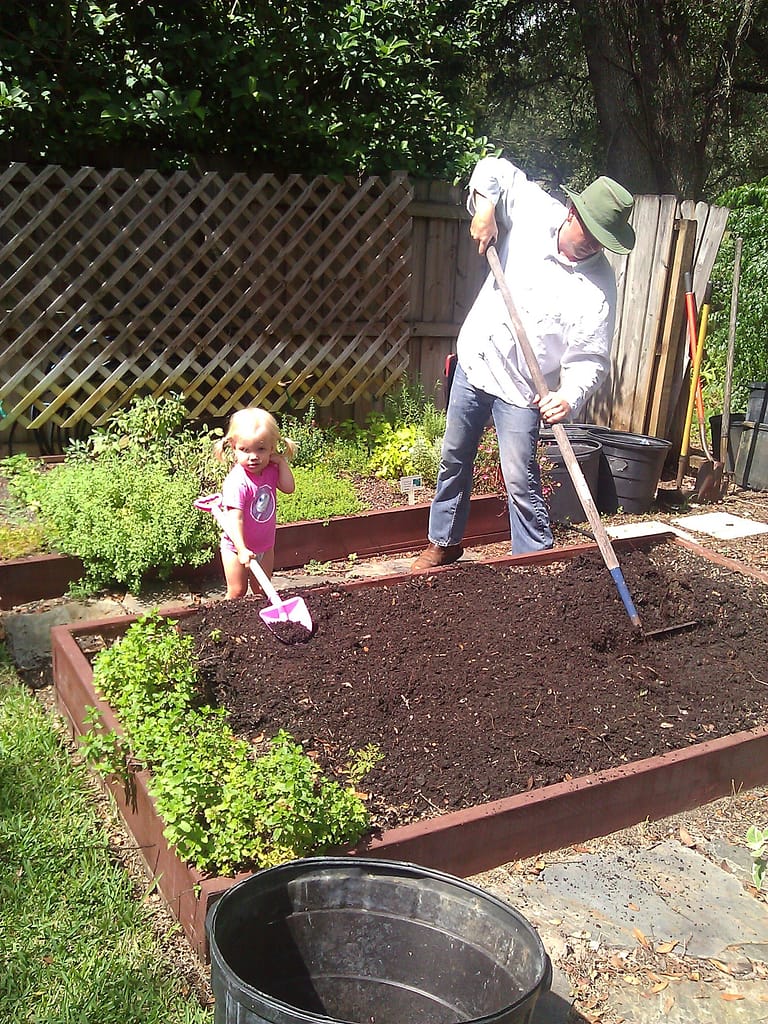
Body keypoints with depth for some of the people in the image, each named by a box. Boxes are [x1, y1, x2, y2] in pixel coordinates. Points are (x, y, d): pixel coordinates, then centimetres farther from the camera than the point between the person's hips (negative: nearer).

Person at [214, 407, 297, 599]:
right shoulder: (237, 481, -30)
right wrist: (242, 550, -39)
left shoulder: (270, 470, -7)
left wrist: (281, 461, -16)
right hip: (237, 547, -6)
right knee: (237, 592, 4)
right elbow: (235, 519, -33)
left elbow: (289, 488, -11)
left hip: (265, 545, 6)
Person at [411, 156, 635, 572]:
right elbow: (494, 169, 4)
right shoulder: (535, 209, -10)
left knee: (520, 479, -8)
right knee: (453, 458, 16)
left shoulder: (599, 287, -17)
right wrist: (485, 205, -14)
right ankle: (444, 542, 34)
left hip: (522, 387, -4)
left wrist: (569, 396, -37)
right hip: (474, 361, 4)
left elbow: (589, 358, -18)